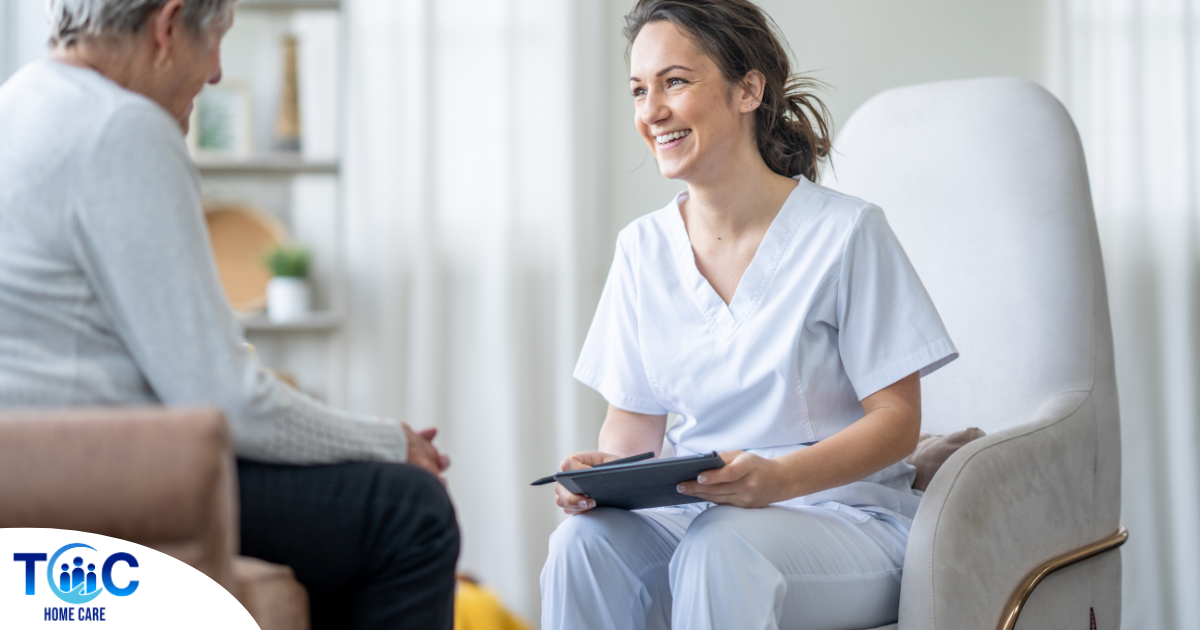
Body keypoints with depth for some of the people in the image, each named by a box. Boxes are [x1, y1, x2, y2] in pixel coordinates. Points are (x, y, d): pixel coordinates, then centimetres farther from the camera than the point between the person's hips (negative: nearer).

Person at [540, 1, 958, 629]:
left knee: (718, 550, -37)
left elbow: (897, 418, -8)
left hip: (842, 516, -4)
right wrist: (605, 469, -13)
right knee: (583, 542, -28)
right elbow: (634, 417, 12)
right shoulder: (642, 248, 8)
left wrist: (776, 479, -26)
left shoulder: (846, 231, -8)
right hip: (692, 512, 4)